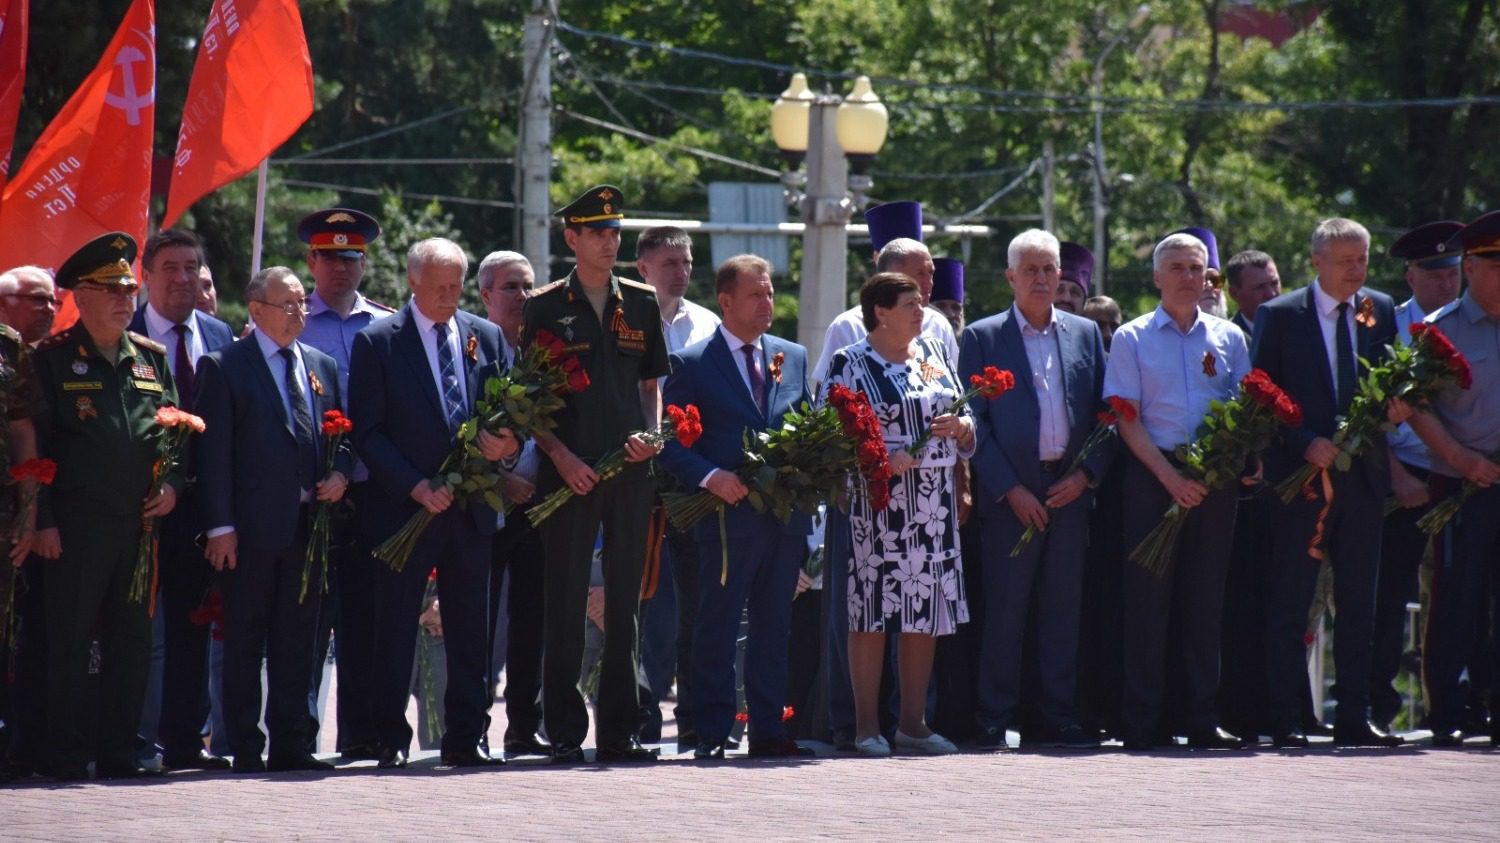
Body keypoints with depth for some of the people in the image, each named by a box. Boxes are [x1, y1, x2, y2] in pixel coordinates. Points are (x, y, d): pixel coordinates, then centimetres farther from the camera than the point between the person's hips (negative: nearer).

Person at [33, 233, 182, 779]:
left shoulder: (151, 358, 15)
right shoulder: (53, 359, 0)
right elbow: (32, 445, -3)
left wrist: (173, 484, 1)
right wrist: (42, 522, -10)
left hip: (140, 524, 5)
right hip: (76, 526, -5)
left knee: (133, 642, 6)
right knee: (69, 643, -3)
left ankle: (119, 753, 13)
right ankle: (67, 756, 2)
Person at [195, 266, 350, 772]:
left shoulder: (322, 366, 16)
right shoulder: (223, 367, -2)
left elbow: (343, 435, 23)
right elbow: (213, 451, -6)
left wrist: (340, 473, 0)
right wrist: (220, 525, -13)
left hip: (309, 521, 5)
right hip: (253, 523, -5)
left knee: (298, 637, 7)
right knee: (245, 640, 0)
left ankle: (289, 744, 12)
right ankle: (246, 748, 3)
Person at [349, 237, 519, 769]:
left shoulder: (487, 338, 11)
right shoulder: (377, 342, -1)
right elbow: (367, 432, -5)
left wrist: (506, 443, -11)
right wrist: (415, 486, -15)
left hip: (471, 506, 4)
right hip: (404, 506, -3)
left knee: (470, 629, 5)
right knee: (395, 628, -1)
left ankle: (465, 739, 11)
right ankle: (391, 740, 5)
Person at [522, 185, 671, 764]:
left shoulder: (641, 304, 12)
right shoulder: (546, 308, 2)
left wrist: (650, 434, -1)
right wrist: (561, 456, -11)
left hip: (630, 470, 3)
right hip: (569, 472, -3)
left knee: (625, 601, 5)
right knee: (566, 601, -1)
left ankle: (620, 730, 10)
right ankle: (565, 731, 3)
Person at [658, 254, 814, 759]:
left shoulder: (794, 358, 14)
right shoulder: (692, 365, 0)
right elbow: (672, 443, -4)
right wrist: (710, 477, -19)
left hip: (786, 516, 5)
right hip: (728, 515, -5)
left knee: (774, 627, 9)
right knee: (717, 628, -2)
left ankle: (768, 731, 14)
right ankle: (712, 734, 2)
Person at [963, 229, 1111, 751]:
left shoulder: (1085, 334, 13)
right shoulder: (983, 338, 3)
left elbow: (1105, 412, 11)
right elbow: (974, 422, -2)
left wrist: (1086, 475, -3)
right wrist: (1010, 489, -9)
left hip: (1070, 490, 3)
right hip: (1010, 493, -3)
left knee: (1063, 606, 5)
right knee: (1004, 609, -3)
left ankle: (1059, 718, 9)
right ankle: (994, 722, 1)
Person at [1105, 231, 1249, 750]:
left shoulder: (1228, 338, 13)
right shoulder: (1133, 339, 4)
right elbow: (1127, 420, -2)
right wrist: (1170, 476, -12)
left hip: (1214, 479, 3)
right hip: (1153, 475, -3)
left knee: (1205, 598, 3)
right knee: (1148, 596, -4)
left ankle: (1203, 719, 7)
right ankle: (1143, 722, -1)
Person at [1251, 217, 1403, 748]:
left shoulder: (1380, 312, 11)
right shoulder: (1279, 316, -1)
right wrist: (1306, 445, -16)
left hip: (1363, 476, 4)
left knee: (1358, 603, 6)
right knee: (1289, 604, -2)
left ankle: (1354, 719, 11)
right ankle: (1284, 720, 1)